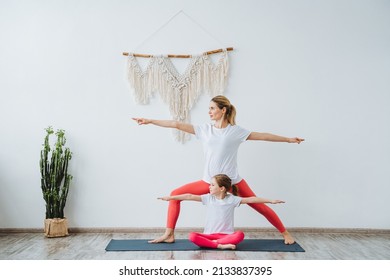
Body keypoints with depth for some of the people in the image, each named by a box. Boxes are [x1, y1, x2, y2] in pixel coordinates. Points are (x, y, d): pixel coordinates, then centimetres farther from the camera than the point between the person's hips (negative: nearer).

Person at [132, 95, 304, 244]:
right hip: (209, 181, 3)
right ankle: (169, 235, 6)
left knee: (259, 206, 4)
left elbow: (262, 136, 1)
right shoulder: (205, 129, 2)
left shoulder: (235, 131, -4)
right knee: (175, 195, -1)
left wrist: (288, 139, 2)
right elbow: (176, 124, -1)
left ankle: (285, 233, 24)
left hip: (233, 181, -3)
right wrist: (149, 121, -2)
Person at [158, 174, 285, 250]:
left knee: (240, 235, -33)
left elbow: (250, 199, -7)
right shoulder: (208, 198, 1)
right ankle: (220, 245, -29)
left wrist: (271, 201, -10)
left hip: (226, 235, -1)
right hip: (209, 234, 1)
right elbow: (190, 196, -3)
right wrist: (170, 197, -5)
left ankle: (213, 243, -23)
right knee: (192, 236, -27)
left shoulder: (232, 199, -3)